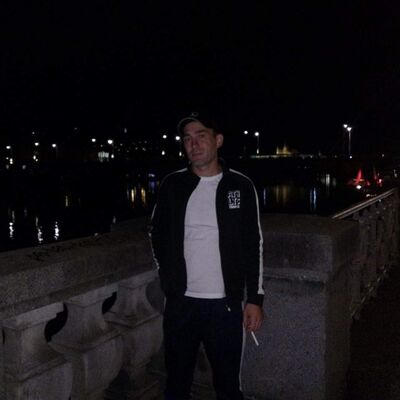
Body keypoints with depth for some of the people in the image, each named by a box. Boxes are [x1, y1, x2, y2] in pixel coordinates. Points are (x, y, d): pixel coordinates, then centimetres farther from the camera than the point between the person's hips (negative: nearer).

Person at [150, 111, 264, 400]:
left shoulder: (241, 186, -3)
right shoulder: (172, 185, 0)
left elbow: (253, 246, 0)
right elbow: (157, 234, 13)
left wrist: (255, 298, -3)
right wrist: (168, 274, 5)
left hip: (226, 304, -1)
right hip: (180, 303, 2)